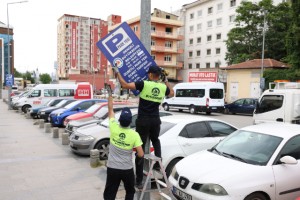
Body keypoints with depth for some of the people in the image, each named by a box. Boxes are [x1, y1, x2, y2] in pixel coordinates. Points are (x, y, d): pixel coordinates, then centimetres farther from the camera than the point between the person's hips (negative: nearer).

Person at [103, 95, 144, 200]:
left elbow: (110, 110, 3)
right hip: (127, 169, -1)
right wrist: (135, 150, 7)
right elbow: (141, 155, -16)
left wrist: (110, 95, 12)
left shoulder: (114, 128, -11)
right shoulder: (134, 134, -14)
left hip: (112, 168, 1)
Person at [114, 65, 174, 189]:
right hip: (155, 120, 4)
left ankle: (139, 181, 8)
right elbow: (172, 93, 25)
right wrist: (166, 81, 35)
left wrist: (117, 73, -2)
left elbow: (125, 85, -15)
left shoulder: (144, 84, -12)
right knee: (155, 141, 34)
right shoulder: (163, 87, 2)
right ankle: (158, 163, 27)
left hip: (143, 121, -4)